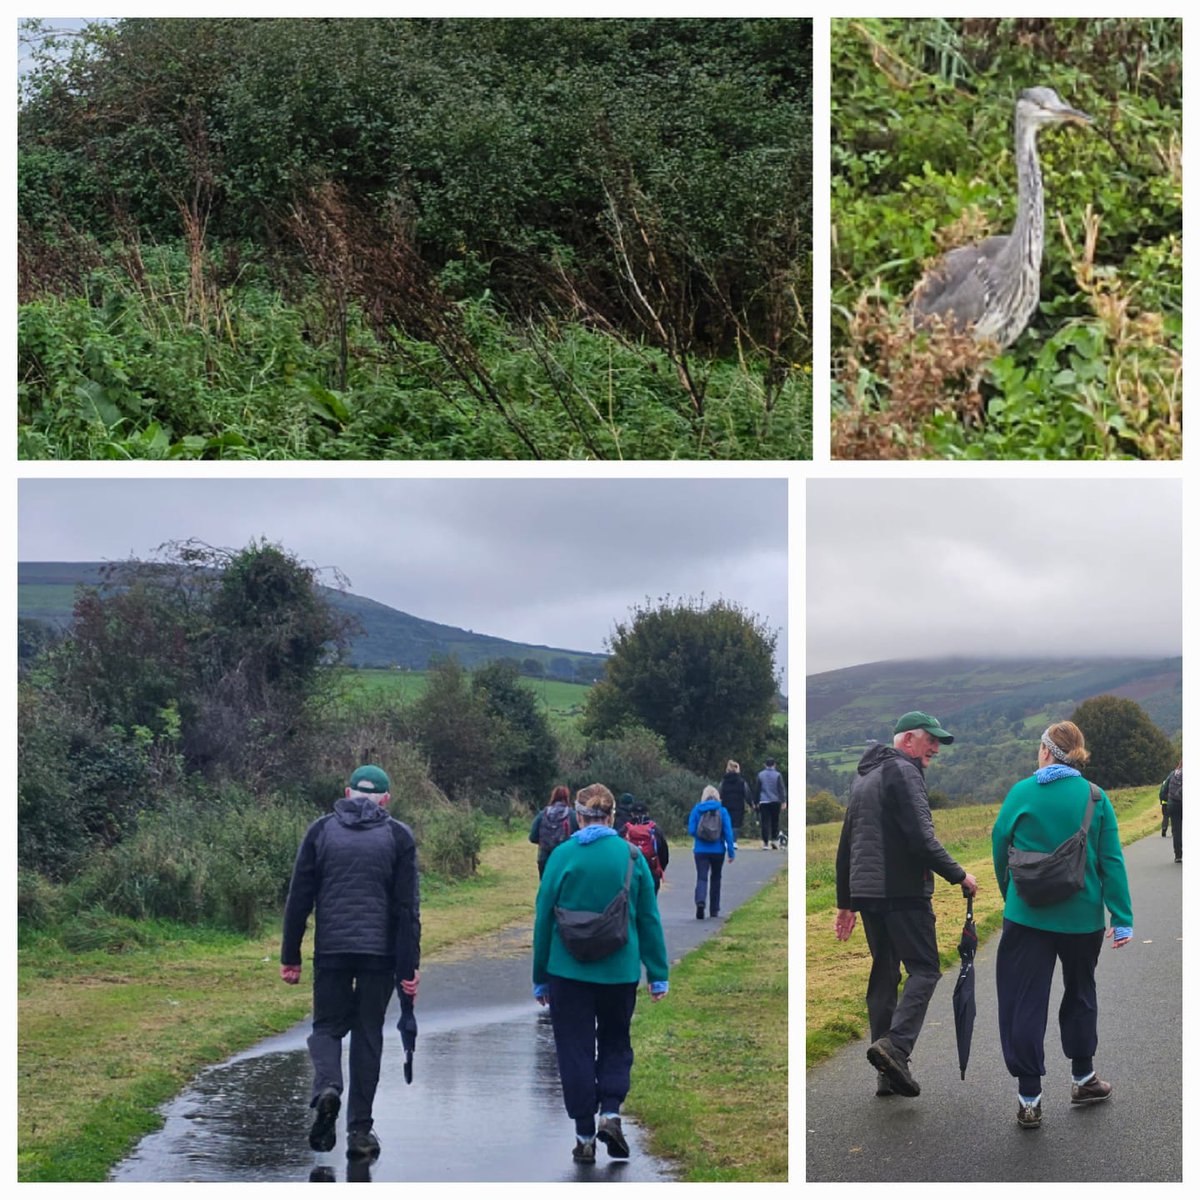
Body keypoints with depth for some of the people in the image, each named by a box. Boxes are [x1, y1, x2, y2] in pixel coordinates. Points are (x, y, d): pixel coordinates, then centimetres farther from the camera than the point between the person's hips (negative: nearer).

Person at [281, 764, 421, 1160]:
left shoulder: (321, 830, 4)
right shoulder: (398, 836, 2)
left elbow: (298, 899, 2)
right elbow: (407, 908, -2)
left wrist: (290, 956, 6)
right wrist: (409, 967, -1)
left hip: (330, 951, 0)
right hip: (380, 953, 0)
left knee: (327, 1026, 14)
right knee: (368, 1035, 10)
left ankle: (326, 1087, -17)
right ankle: (359, 1130, 10)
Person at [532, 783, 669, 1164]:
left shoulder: (562, 855, -5)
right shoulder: (631, 856, -1)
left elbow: (543, 918, -1)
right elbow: (649, 919, 3)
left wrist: (540, 978, 7)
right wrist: (658, 975, 9)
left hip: (569, 970, -1)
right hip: (620, 971, 1)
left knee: (576, 1050, 7)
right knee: (615, 1044, 18)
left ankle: (584, 1136, 8)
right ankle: (610, 1113, -2)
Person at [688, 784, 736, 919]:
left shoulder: (696, 810, -2)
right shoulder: (722, 811, -3)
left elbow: (691, 830, -4)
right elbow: (728, 832, -7)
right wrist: (731, 851, -3)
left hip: (701, 851, -1)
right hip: (718, 851, 1)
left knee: (702, 878, -2)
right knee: (715, 878, 17)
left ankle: (700, 901, -31)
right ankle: (714, 910, 23)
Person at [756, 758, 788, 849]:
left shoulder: (760, 775, 4)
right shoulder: (777, 775, -3)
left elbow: (758, 789, 11)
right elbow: (781, 789, -5)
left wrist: (757, 802, 18)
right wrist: (784, 801, -4)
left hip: (763, 801, 1)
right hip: (775, 801, -1)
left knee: (765, 822, -1)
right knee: (775, 822, 11)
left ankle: (765, 842, -8)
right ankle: (774, 839, 2)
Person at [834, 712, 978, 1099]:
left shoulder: (863, 777, 22)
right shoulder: (903, 772, -7)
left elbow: (846, 844, 25)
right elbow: (921, 839, -17)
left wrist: (845, 903, 28)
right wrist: (959, 876, -7)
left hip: (864, 890, 9)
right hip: (903, 891, -9)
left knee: (884, 974, 10)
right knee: (924, 969, -7)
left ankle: (888, 1074, 8)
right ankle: (896, 1043, -25)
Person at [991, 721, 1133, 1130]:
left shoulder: (1020, 793, -5)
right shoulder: (1095, 798, -3)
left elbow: (999, 847, 3)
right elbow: (1111, 862, -4)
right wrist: (1122, 919, -2)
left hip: (1027, 916, -2)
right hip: (1082, 918, 2)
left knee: (1024, 1003, 3)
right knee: (1080, 993, 22)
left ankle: (1029, 1099, -1)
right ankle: (1083, 1077, 35)